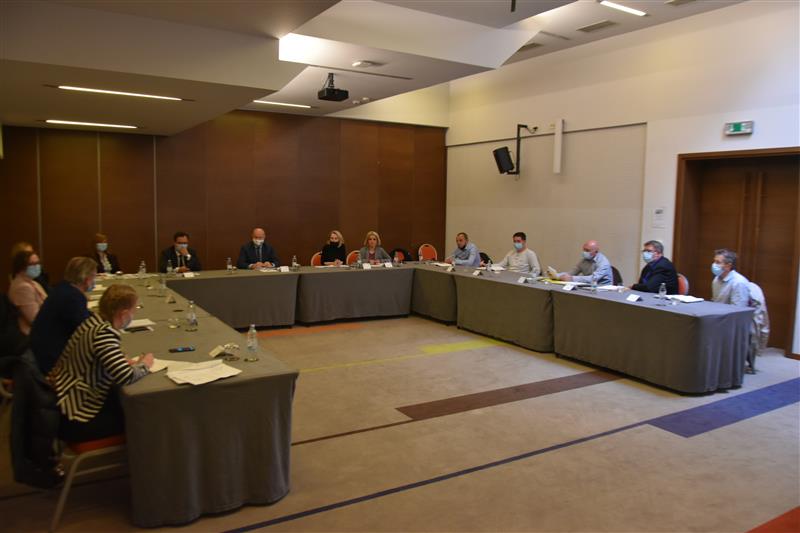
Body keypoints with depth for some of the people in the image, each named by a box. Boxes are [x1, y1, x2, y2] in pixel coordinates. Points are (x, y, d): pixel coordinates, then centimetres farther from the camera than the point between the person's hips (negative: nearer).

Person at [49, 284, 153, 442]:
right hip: (74, 420, -8)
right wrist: (144, 365, -13)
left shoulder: (94, 320, -2)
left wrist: (125, 361, -1)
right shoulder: (103, 333, -27)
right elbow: (126, 377, -34)